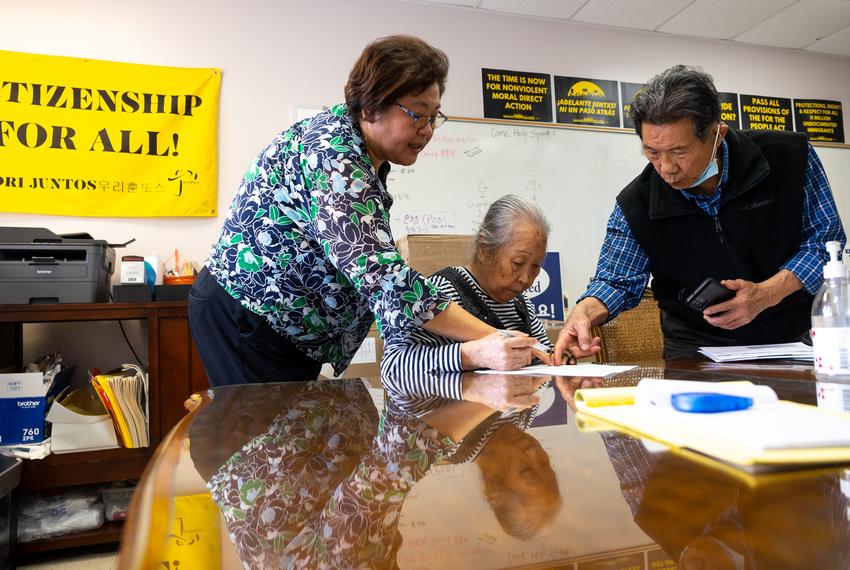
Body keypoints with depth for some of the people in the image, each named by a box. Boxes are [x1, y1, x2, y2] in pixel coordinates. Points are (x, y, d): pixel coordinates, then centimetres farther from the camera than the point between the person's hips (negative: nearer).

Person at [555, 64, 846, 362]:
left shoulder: (791, 157, -10)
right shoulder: (635, 204, -12)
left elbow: (827, 238, 0)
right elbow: (617, 281, -5)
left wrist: (768, 293, -16)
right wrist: (585, 311, -29)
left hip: (790, 335, 1)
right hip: (697, 345, 0)